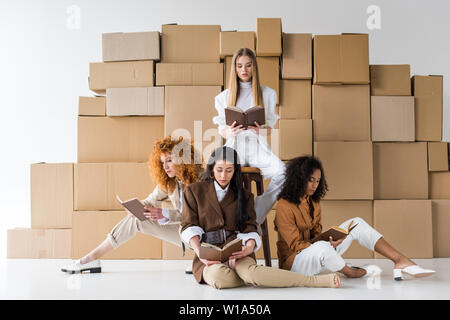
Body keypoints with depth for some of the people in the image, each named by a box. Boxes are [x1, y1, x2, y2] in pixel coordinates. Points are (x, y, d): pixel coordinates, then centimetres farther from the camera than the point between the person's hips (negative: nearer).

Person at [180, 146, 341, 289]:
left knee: (249, 270, -37)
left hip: (236, 250, 1)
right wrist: (199, 252, -16)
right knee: (219, 276, -38)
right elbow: (189, 226, 4)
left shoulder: (243, 196, 19)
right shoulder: (194, 191, 12)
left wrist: (249, 247, -15)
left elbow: (249, 228, 10)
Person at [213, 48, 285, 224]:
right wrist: (228, 132, -16)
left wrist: (262, 131, -16)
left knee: (283, 173, -32)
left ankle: (256, 215, -21)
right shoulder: (224, 97, 13)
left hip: (257, 146, 0)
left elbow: (269, 127, 10)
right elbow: (222, 129, 10)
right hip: (233, 146, 0)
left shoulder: (268, 93, 12)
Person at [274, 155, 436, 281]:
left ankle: (401, 261, -12)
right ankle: (349, 272, -10)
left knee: (356, 223, -4)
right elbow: (295, 244, -18)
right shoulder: (284, 207, -18)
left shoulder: (313, 202, 9)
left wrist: (329, 243, -15)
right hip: (294, 260, -8)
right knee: (321, 247, -42)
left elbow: (316, 233, 9)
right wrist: (327, 245, -28)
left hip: (316, 255, 8)